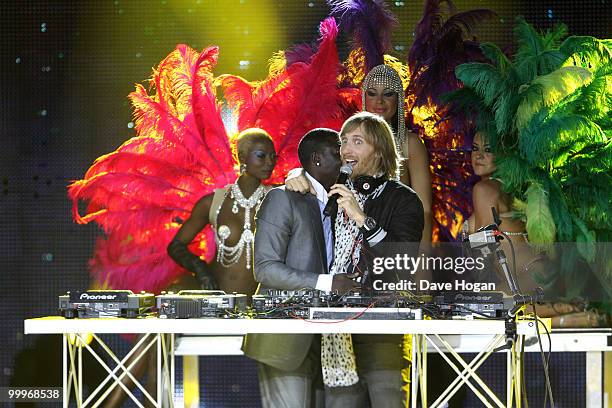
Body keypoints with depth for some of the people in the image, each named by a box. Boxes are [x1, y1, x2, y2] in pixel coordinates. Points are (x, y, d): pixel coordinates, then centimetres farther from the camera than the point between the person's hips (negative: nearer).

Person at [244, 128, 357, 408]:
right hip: (286, 340, -7)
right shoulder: (283, 198, -5)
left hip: (321, 341, 8)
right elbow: (265, 269, -14)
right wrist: (326, 283, -22)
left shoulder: (333, 205, 20)